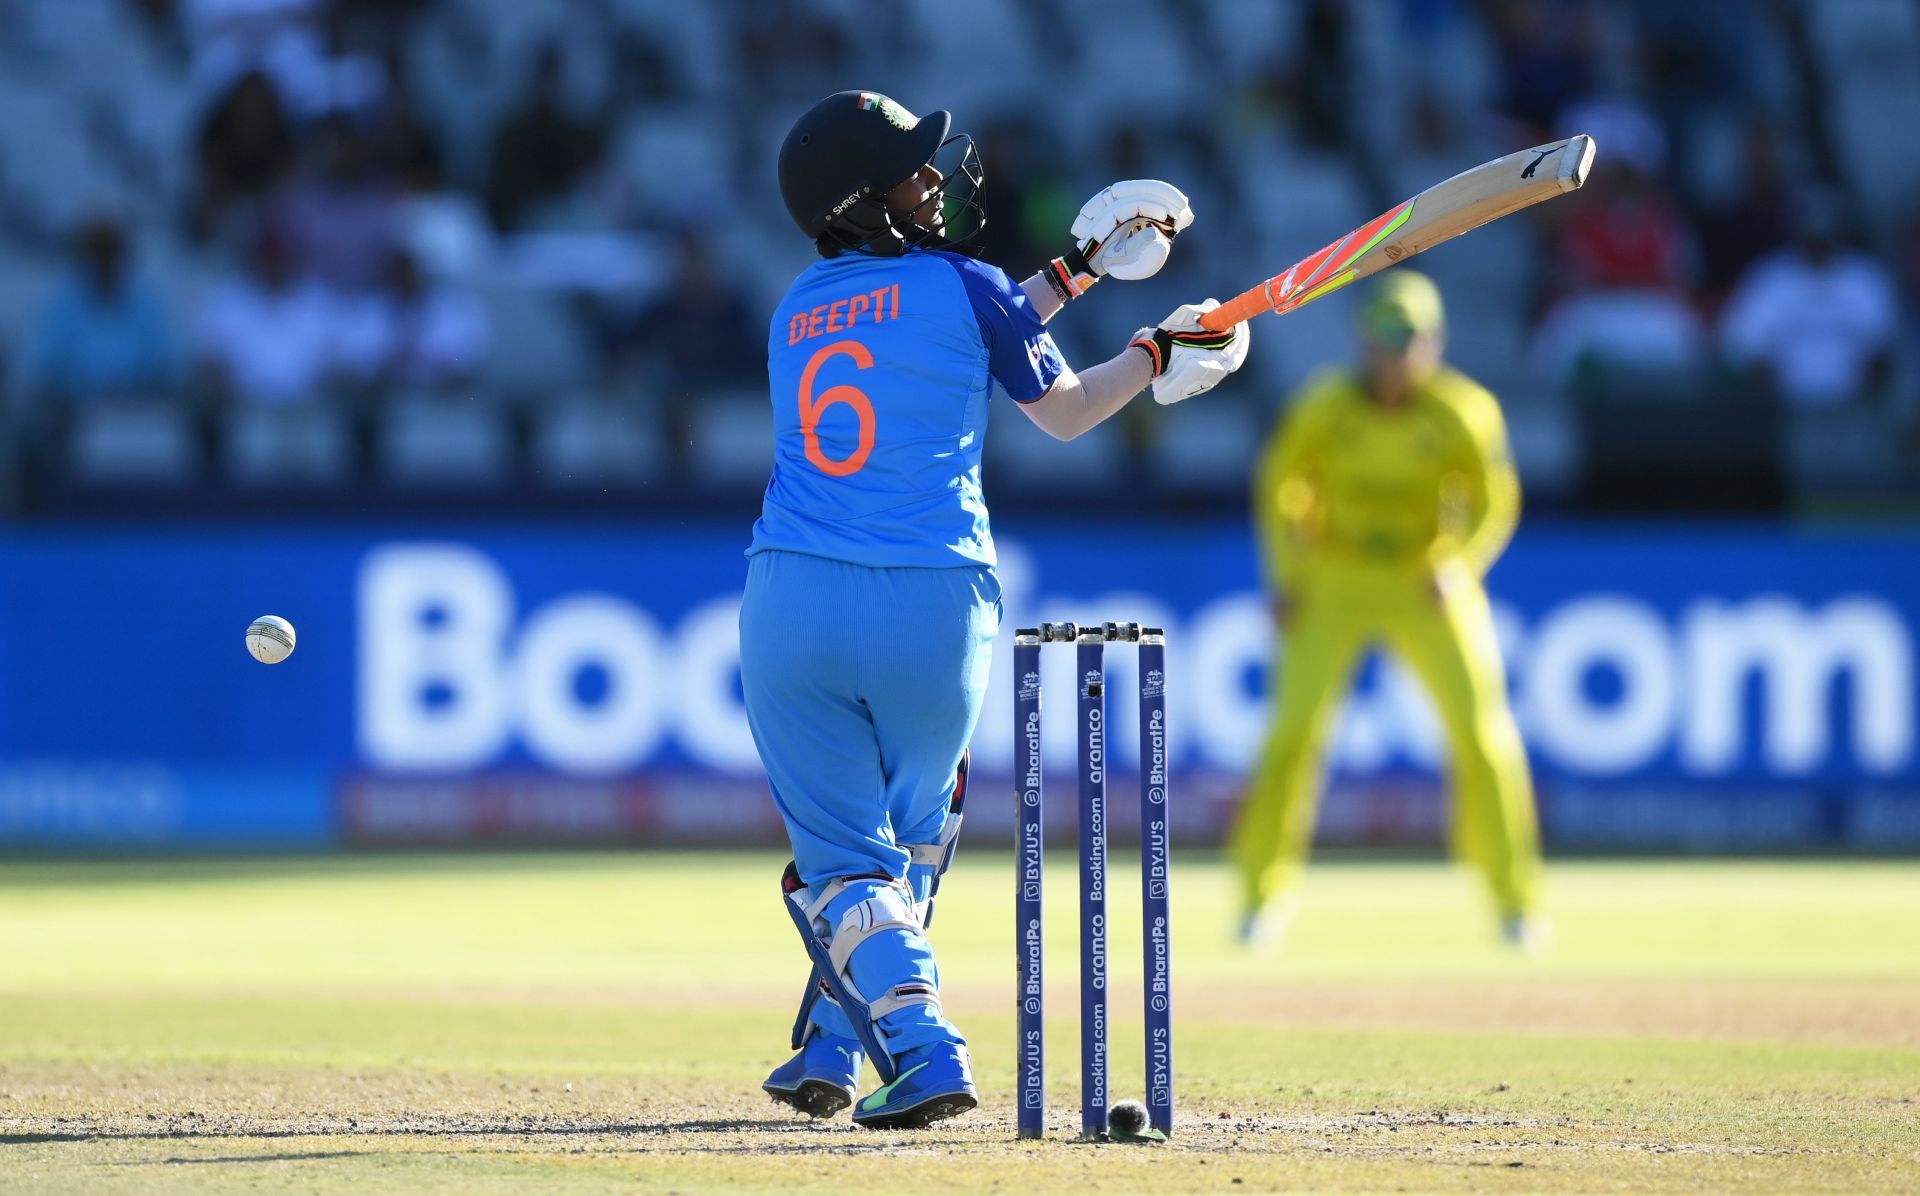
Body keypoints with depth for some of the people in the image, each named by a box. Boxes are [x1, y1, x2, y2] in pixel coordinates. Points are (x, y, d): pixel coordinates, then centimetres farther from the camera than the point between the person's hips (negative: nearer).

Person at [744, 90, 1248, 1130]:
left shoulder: (800, 306, 16)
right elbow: (1062, 413, 15)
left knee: (840, 856, 4)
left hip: (790, 604, 2)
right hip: (933, 607, -2)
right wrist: (1156, 356, 30)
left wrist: (1068, 274, 35)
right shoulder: (963, 287, 2)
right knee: (911, 841, 21)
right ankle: (829, 1057, 23)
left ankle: (919, 1043, -16)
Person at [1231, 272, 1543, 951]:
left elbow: (1495, 504, -6)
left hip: (1428, 583, 0)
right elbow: (1280, 484, 0)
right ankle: (1264, 892, 2)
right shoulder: (1326, 406, -14)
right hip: (1335, 582, 0)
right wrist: (1285, 575, -9)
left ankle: (1516, 898, 7)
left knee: (1483, 735, -7)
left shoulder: (1465, 413, -15)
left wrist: (1459, 566, -23)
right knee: (1294, 729, -12)